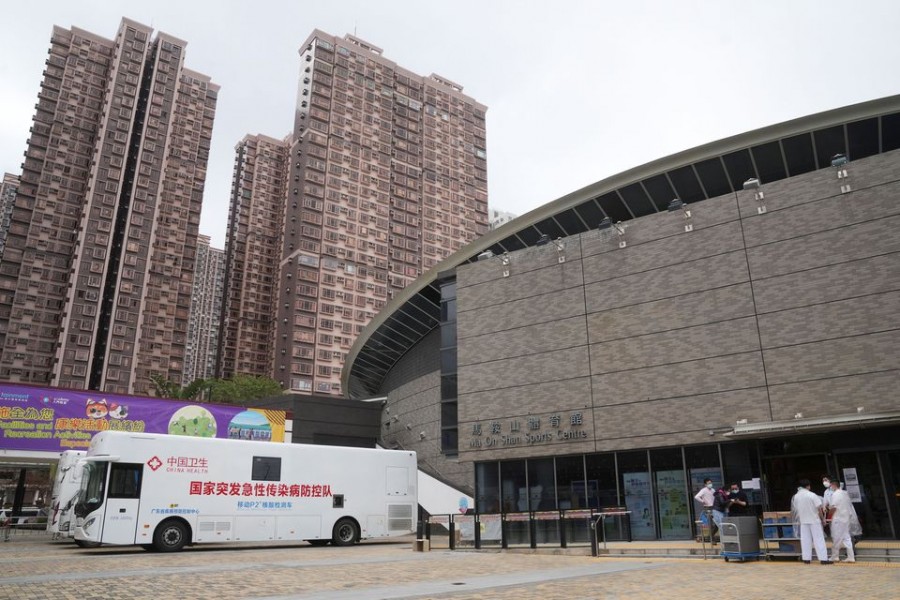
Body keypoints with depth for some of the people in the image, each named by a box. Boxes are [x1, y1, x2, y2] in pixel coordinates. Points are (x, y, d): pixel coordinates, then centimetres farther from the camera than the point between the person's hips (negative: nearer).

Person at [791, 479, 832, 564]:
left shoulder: (795, 497, 1)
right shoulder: (812, 495, -11)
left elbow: (794, 510, 5)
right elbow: (819, 508, -11)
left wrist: (797, 520, 17)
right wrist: (822, 518, 0)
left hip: (803, 521, 4)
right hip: (814, 520, -3)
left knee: (805, 540, 8)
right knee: (818, 539, 1)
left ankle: (806, 558, 9)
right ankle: (823, 558, 0)